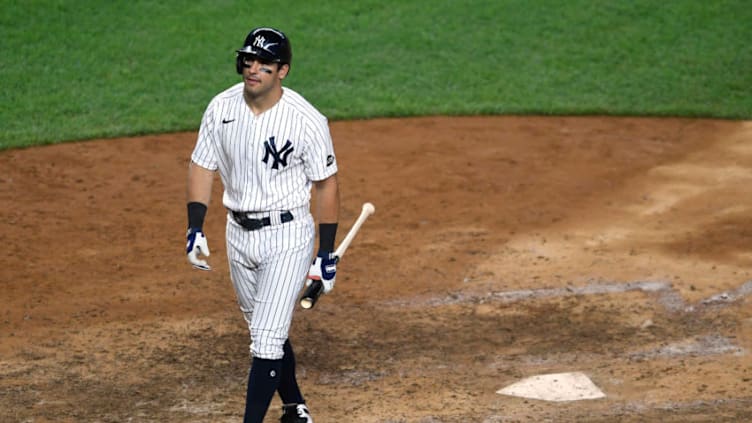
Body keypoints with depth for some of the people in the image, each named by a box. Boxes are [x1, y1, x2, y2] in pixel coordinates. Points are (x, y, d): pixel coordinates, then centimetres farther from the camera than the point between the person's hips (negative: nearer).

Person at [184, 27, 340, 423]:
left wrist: (327, 254, -7)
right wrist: (194, 228, -5)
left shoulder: (307, 121, -18)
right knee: (265, 329, 18)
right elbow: (202, 167, 5)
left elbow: (326, 185, -9)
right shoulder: (221, 108, -5)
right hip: (238, 233, 5)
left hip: (288, 235, -5)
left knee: (267, 338, -12)